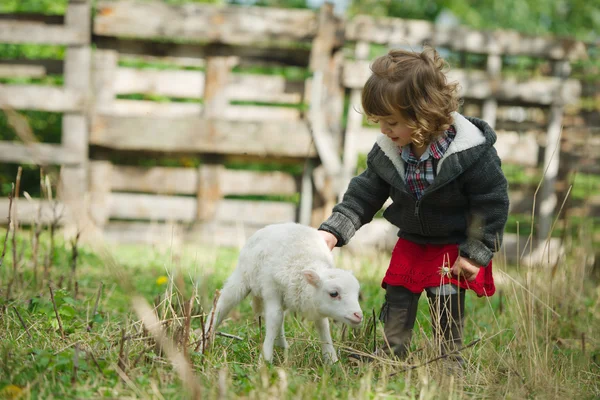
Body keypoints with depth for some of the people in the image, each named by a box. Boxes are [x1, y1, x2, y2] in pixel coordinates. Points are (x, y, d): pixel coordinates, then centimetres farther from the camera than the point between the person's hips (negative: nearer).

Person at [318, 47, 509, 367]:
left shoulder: (470, 152, -28)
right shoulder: (387, 151, -13)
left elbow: (491, 203, -20)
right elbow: (365, 194, -2)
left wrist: (476, 253, -19)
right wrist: (334, 230, -14)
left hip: (456, 244, -5)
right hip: (412, 241, 5)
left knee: (446, 299, -10)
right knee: (397, 295, 5)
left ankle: (450, 360, 5)